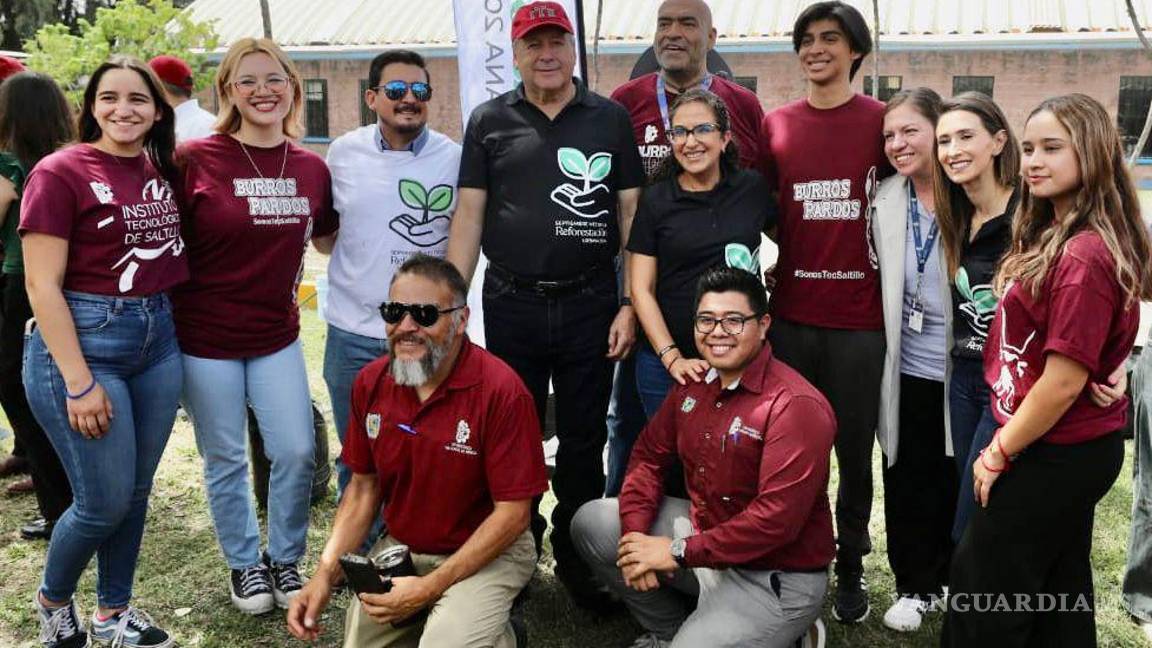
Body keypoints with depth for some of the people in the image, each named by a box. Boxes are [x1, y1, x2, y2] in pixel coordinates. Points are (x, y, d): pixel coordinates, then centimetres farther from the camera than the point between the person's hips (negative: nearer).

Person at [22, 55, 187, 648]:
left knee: (136, 491, 14)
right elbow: (41, 286, -14)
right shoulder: (59, 173, -11)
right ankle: (52, 600, 29)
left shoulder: (161, 171, 7)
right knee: (104, 503, 0)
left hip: (158, 339, 6)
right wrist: (79, 383, -17)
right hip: (82, 341, -6)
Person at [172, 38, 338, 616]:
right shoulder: (196, 160, -12)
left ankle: (284, 559, 26)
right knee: (225, 461, 9)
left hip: (277, 335, 3)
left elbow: (327, 239, 16)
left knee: (296, 453, 3)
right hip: (207, 338, -3)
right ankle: (244, 564, 31)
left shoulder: (311, 167, 0)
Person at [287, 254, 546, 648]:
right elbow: (364, 485, 7)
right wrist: (326, 572, -5)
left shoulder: (501, 391, -22)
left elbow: (513, 512, -19)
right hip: (399, 548, 6)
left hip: (487, 553, -5)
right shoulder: (370, 383, -3)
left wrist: (430, 587, -22)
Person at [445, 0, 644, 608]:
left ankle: (576, 559, 24)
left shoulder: (610, 118, 5)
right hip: (511, 305, 0)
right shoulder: (489, 120, 5)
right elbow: (469, 214, 4)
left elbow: (632, 213, 5)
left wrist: (630, 305, -1)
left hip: (590, 305, 0)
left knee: (583, 439, 9)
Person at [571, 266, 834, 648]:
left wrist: (678, 553, -25)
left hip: (774, 576, -7)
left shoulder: (796, 406, -24)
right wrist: (635, 533, -11)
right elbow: (649, 454, 7)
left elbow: (777, 519, -30)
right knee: (591, 522, 3)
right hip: (702, 531, 8)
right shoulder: (693, 381, 1)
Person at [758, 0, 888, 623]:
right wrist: (773, 261, 5)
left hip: (860, 318, -2)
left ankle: (850, 566, 25)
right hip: (792, 314, 2)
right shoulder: (776, 124, 8)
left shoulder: (882, 120, 0)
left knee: (854, 449, 8)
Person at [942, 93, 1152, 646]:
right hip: (1078, 448, 9)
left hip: (1055, 455, -9)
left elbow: (1064, 381, -24)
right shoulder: (1055, 236, 7)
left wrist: (997, 454, -13)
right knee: (1060, 589, 21)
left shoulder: (1083, 256, -24)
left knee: (980, 587, 4)